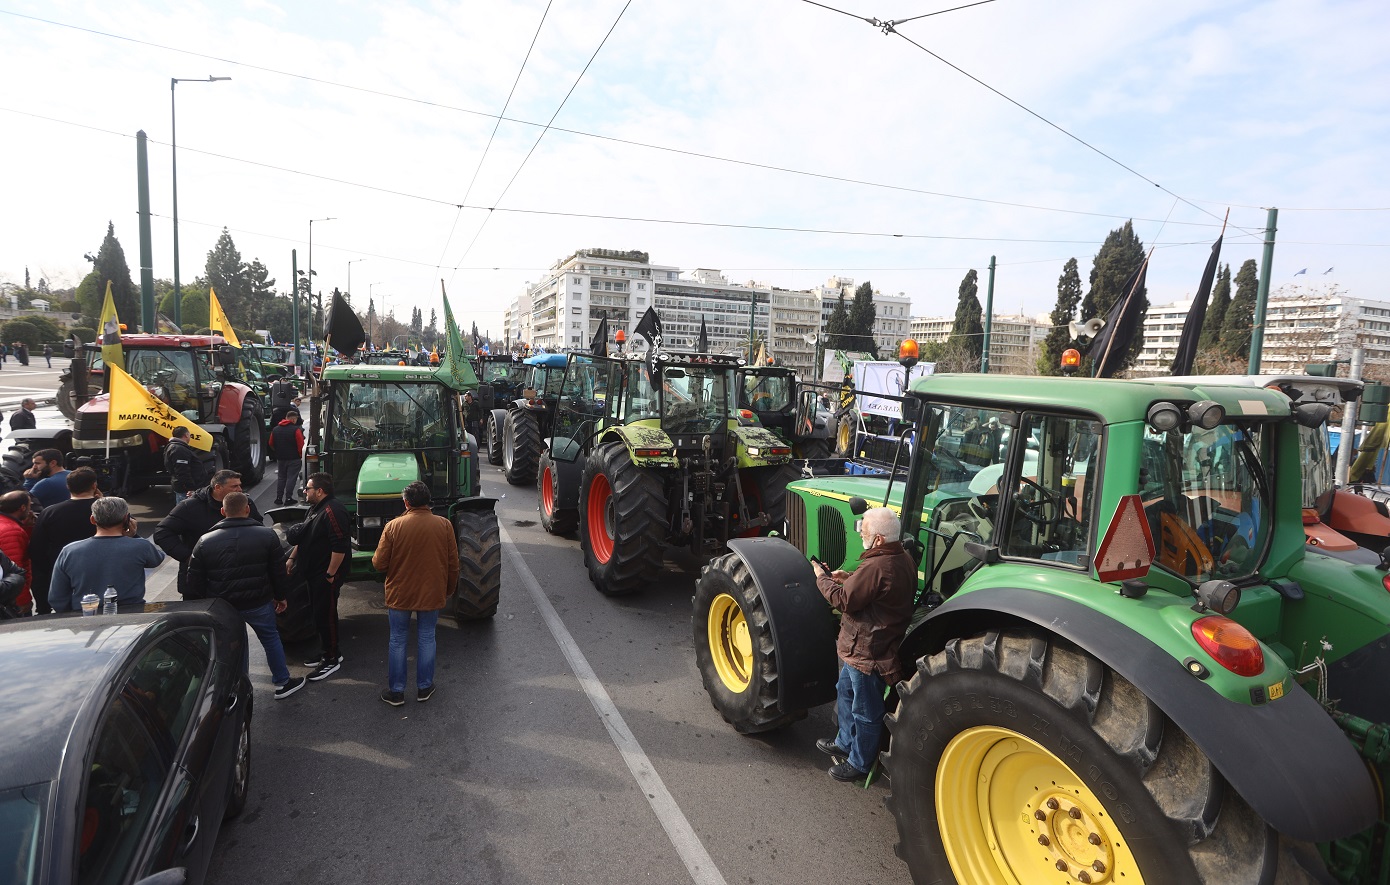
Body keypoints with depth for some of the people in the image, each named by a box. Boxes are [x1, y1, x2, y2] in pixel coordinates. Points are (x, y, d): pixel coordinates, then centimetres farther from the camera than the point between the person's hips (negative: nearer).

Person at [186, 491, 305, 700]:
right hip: (259, 604, -1)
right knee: (271, 638, 16)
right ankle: (282, 683, 24)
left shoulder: (205, 542, -3)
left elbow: (195, 583, 1)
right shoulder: (267, 535, -8)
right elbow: (279, 572, -3)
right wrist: (280, 596, 11)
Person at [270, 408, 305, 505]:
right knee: (291, 478, 0)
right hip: (293, 459, -5)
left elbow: (271, 444, 11)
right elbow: (301, 445, -15)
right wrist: (300, 454, 2)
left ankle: (279, 498, 15)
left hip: (280, 459, 5)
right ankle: (288, 498, -2)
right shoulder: (296, 430, -14)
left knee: (281, 478, 15)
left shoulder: (275, 429, 5)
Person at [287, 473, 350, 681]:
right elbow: (303, 537, 24)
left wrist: (331, 574, -24)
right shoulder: (315, 509, 12)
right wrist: (292, 558, 20)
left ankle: (332, 659, 10)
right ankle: (326, 652, 31)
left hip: (326, 575, -10)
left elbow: (340, 547, -28)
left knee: (326, 616, -1)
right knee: (318, 613, 18)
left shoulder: (332, 511, -23)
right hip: (314, 573, 10)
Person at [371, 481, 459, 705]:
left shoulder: (393, 526, -13)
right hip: (432, 594, 1)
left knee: (397, 640, 12)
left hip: (399, 594, -1)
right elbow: (453, 564, -3)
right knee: (427, 639, 14)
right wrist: (449, 590, 12)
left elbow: (379, 564, -9)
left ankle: (396, 691, 20)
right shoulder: (444, 525, -9)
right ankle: (424, 687, 23)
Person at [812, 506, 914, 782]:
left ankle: (859, 763, 28)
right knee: (845, 690, 27)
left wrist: (822, 578, -8)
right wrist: (849, 578, 2)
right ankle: (845, 743, 45)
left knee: (865, 711, 9)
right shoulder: (903, 560, 0)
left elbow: (844, 600, -24)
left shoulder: (875, 567, -31)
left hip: (868, 652, -10)